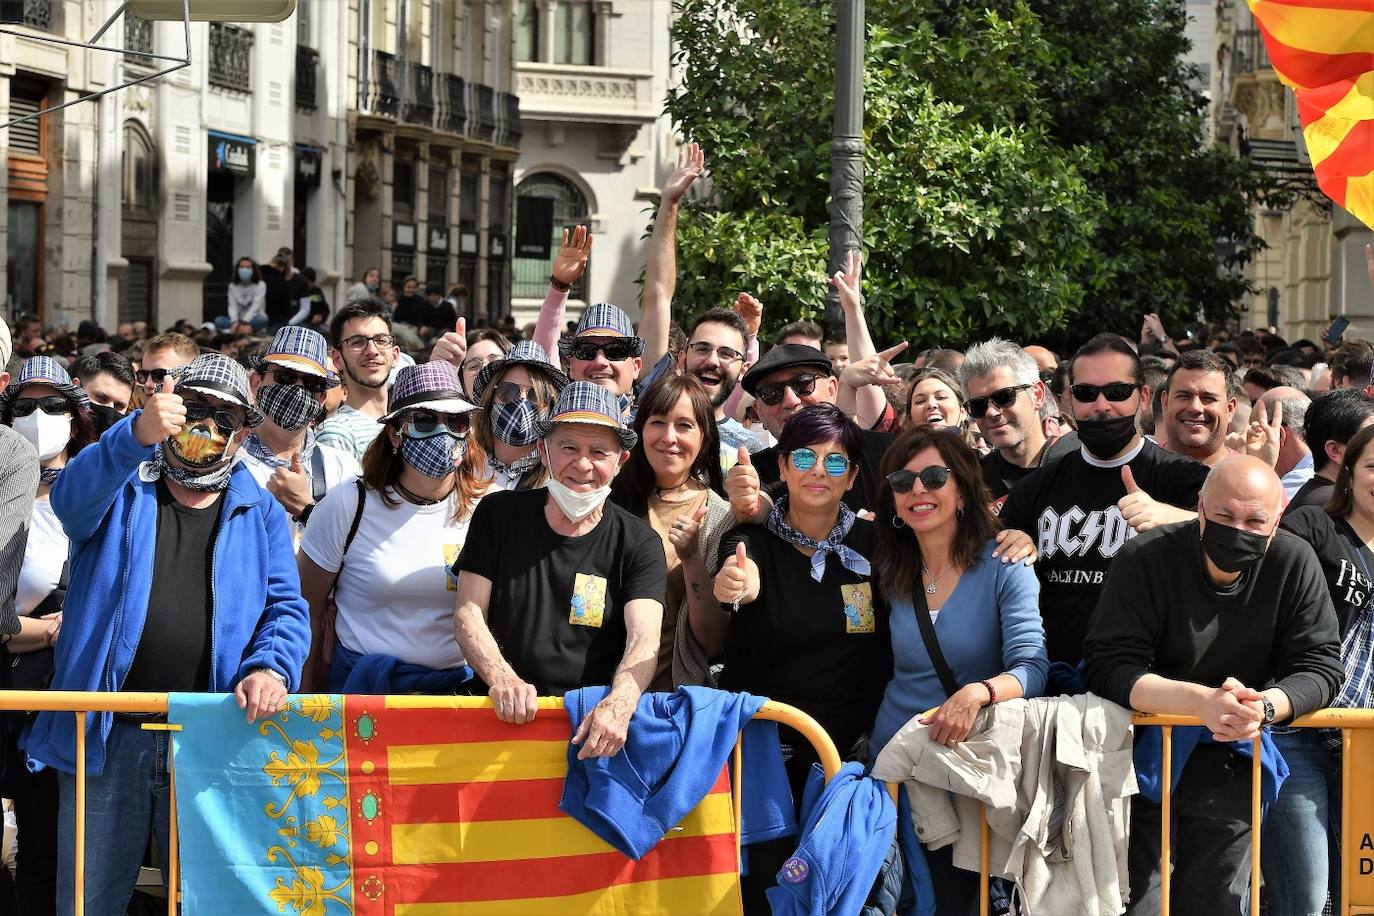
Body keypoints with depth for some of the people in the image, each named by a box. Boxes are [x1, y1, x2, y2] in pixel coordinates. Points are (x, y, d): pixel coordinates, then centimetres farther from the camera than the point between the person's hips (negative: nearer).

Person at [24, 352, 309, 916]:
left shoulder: (260, 514, 12)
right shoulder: (122, 490, 6)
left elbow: (286, 609, 6)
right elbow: (72, 496, -17)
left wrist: (270, 667, -18)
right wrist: (139, 434, -36)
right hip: (108, 738, -1)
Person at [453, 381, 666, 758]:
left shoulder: (639, 544, 5)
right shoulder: (498, 515, 10)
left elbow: (644, 638, -9)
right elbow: (467, 613, 4)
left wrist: (618, 706, -32)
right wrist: (502, 679, -18)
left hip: (591, 723, 1)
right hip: (503, 717, -1)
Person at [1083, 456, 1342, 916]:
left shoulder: (1295, 564, -7)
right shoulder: (1146, 560, -15)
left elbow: (1319, 667, -7)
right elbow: (1107, 667, -22)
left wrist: (1265, 706, -29)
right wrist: (1201, 701, -36)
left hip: (1232, 760, 2)